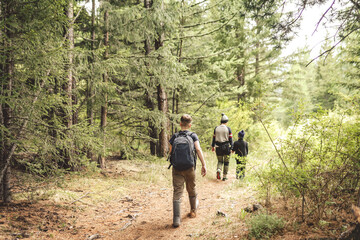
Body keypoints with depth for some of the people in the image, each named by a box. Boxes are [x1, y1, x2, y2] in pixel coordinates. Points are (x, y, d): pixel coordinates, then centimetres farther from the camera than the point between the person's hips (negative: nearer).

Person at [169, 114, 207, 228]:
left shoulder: (174, 137, 3)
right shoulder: (193, 136, 0)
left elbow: (170, 152, 4)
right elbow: (198, 149, -12)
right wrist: (203, 165, -13)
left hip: (176, 169, 0)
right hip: (189, 168, 0)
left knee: (177, 193, -1)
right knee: (191, 190, 21)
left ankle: (176, 219, -11)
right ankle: (193, 211, 41)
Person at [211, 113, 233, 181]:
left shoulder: (216, 128, 2)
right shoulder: (228, 129, -5)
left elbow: (214, 138, 6)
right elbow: (230, 139, -7)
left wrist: (213, 146, 17)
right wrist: (231, 148, -2)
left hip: (218, 147, 2)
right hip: (226, 147, -2)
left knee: (220, 161, 16)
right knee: (226, 162, 10)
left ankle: (218, 170, -12)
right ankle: (224, 176, 12)